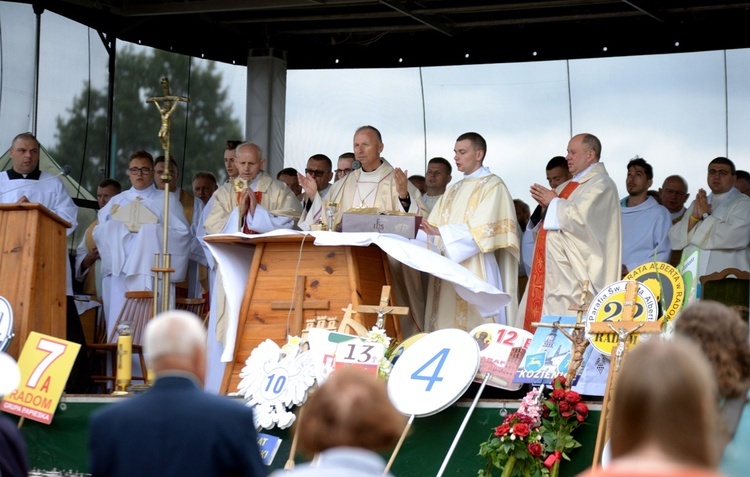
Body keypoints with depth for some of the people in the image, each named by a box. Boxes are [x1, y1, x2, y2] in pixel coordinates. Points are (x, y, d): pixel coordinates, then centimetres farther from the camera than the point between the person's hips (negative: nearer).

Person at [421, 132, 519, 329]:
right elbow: (434, 224, 14)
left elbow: (481, 229, -13)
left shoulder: (493, 185, -1)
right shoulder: (454, 190, 21)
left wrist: (440, 231, -19)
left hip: (475, 271, -7)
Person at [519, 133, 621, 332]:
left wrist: (553, 202, -6)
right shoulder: (569, 186, 22)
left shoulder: (600, 184, -7)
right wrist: (545, 204, 7)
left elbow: (580, 217, -21)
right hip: (553, 268, 10)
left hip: (573, 269, -10)